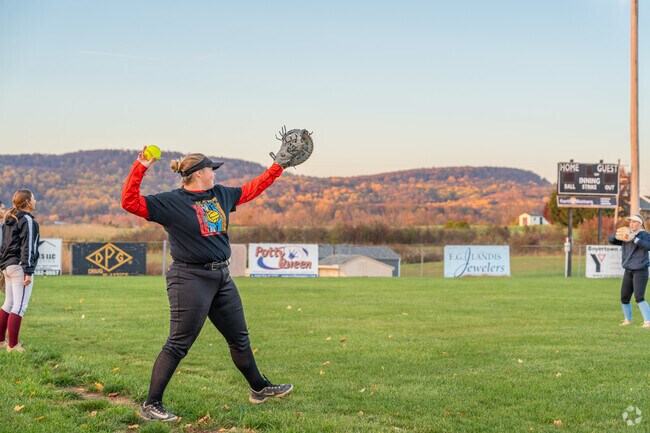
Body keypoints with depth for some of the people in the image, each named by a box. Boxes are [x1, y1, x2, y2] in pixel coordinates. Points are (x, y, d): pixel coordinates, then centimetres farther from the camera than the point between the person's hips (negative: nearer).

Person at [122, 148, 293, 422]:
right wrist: (140, 168, -26)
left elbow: (251, 189, 26)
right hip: (190, 280, -8)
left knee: (239, 338, 19)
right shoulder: (171, 202, -10)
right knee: (178, 345, -6)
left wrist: (278, 167, 29)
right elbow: (130, 202, -18)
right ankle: (151, 406, 1)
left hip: (222, 278, 8)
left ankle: (259, 389, 35)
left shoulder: (221, 195, 11)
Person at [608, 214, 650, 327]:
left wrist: (634, 239, -28)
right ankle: (628, 320, 27)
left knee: (639, 297, -18)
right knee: (624, 298, 11)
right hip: (628, 271, 7)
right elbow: (610, 240, 12)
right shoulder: (627, 235, 12)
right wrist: (617, 235, -9)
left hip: (640, 270, -7)